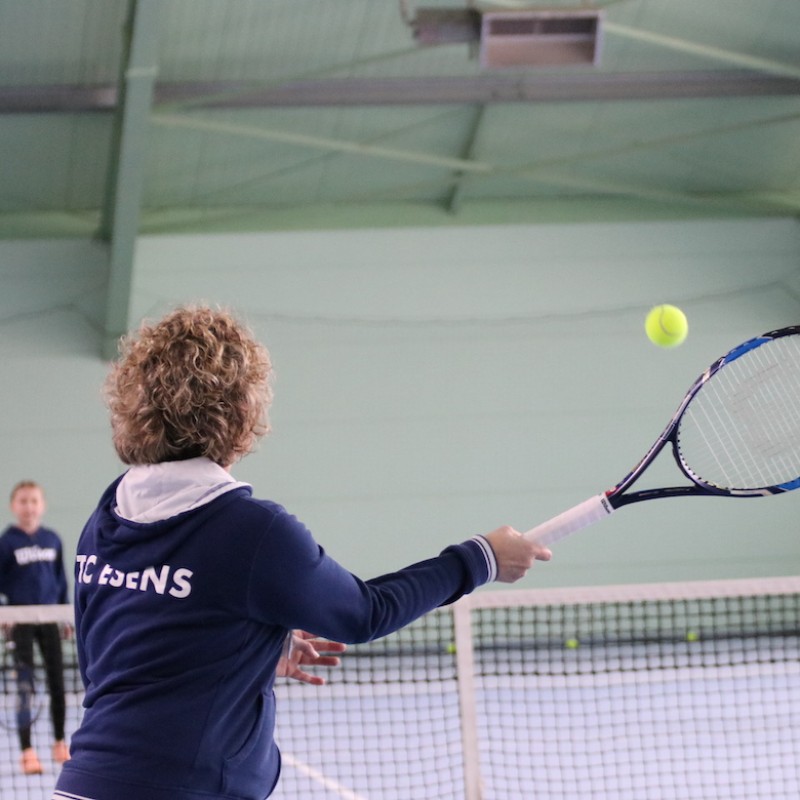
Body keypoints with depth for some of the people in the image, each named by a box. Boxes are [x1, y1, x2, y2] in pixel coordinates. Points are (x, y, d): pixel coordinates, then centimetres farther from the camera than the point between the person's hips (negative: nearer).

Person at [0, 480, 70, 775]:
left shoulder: (52, 540, 5)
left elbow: (61, 579, 12)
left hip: (49, 618, 4)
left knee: (57, 683, 8)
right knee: (24, 686, -6)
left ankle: (60, 745, 22)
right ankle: (27, 752, -4)